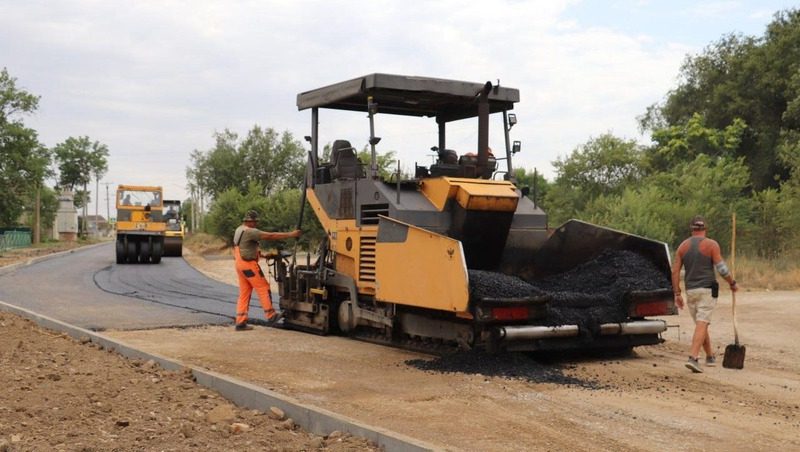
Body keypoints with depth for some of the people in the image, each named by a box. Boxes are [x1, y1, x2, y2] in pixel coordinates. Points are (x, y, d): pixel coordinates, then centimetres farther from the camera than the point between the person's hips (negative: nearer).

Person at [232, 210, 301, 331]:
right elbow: (271, 236, -18)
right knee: (263, 288, -1)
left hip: (240, 264, 10)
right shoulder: (250, 231, -16)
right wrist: (291, 234, -16)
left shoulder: (239, 230, 14)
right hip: (249, 264, -10)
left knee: (244, 293, 9)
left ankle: (240, 322, 7)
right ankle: (271, 316, 2)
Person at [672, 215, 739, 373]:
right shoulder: (711, 245, -5)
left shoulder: (683, 246, 6)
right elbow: (721, 268, -11)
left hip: (690, 291, 4)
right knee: (701, 325, -10)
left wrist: (677, 293, 7)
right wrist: (732, 283, 5)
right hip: (707, 289, -4)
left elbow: (675, 271, 3)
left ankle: (710, 356, 29)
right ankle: (693, 358, -22)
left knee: (701, 324, 18)